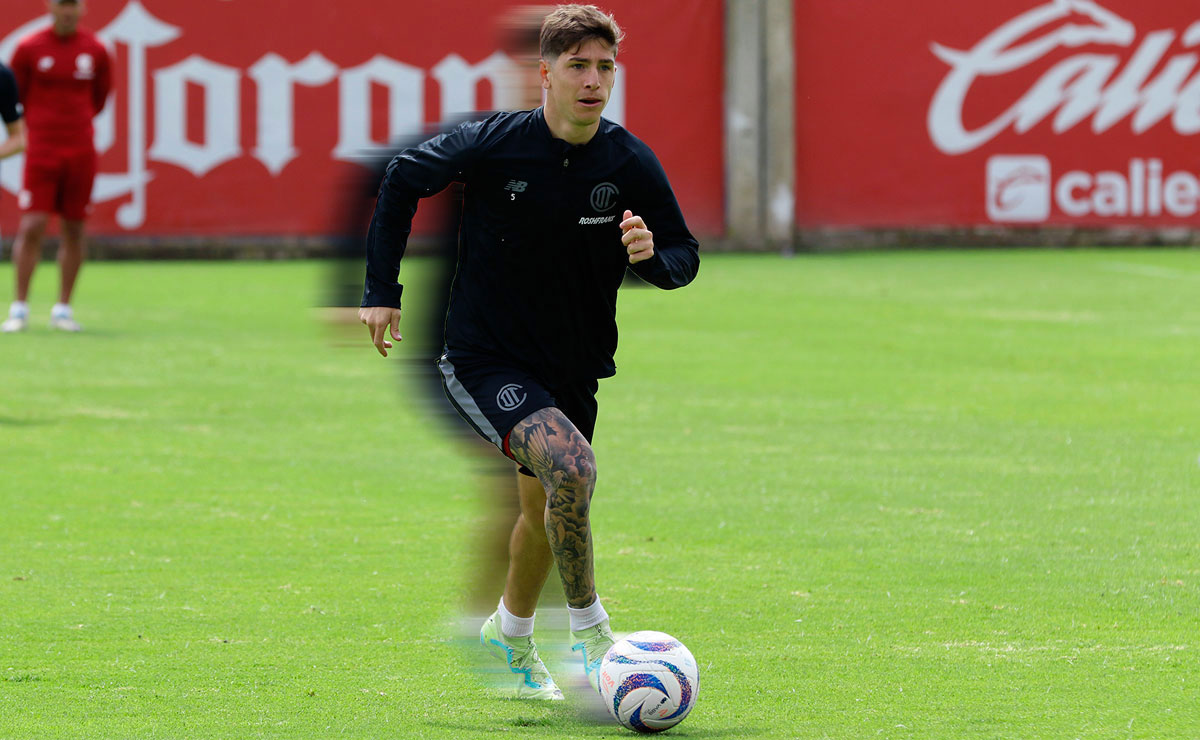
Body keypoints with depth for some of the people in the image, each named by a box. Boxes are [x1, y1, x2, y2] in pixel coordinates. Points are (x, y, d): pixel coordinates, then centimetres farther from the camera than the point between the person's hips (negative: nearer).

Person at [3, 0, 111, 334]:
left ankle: (63, 309, 12)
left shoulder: (95, 50, 4)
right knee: (32, 227, -10)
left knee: (74, 228, 4)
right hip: (41, 150, -2)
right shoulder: (29, 48, -3)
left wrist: (78, 122, 12)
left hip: (81, 151, 2)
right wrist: (39, 125, 8)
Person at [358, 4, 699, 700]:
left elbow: (685, 255, 0)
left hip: (574, 368, 5)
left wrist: (651, 255, -24)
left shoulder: (631, 162, -9)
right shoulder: (493, 143, -17)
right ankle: (591, 629, -13)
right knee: (570, 466, -28)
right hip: (485, 358, -5)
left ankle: (511, 633, 47)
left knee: (545, 510, 19)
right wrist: (382, 290, 0)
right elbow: (404, 180, 1)